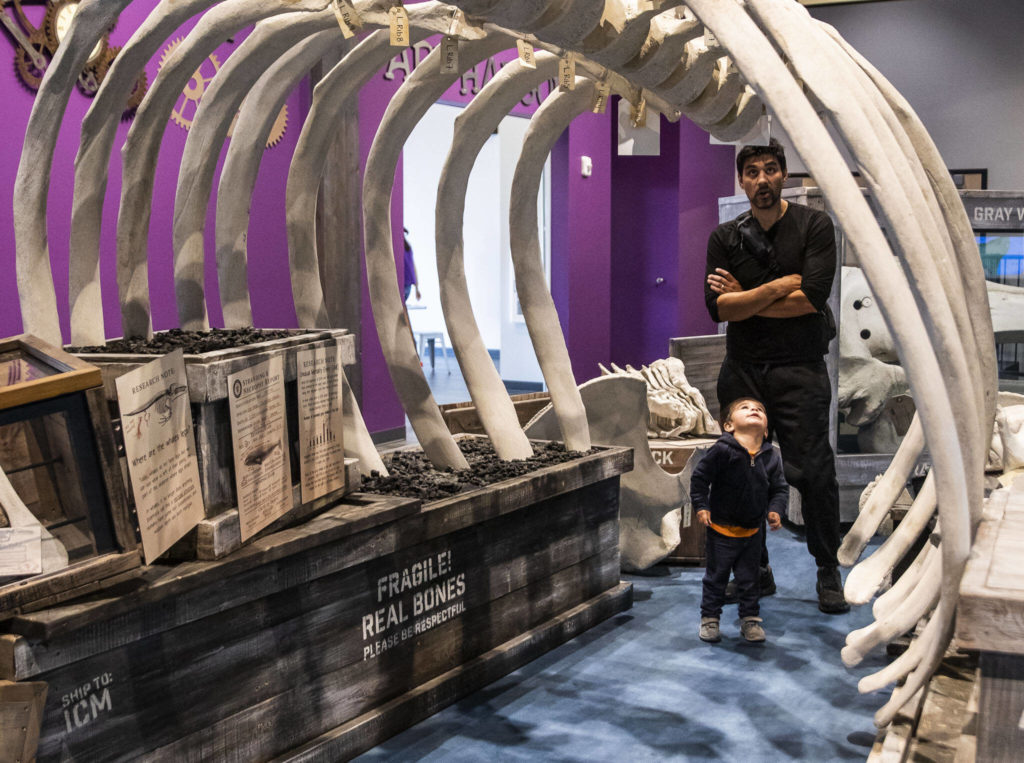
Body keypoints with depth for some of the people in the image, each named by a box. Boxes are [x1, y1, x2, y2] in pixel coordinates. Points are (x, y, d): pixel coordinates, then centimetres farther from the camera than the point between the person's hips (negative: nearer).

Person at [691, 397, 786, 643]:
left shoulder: (771, 457, -3)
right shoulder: (721, 450, -18)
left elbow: (780, 488, 5)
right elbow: (699, 478, -12)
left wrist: (775, 509, -10)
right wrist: (701, 506, -17)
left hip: (753, 532, 4)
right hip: (721, 530, -3)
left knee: (750, 579, 14)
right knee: (716, 577, 9)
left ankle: (750, 619, 28)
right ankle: (710, 618, 23)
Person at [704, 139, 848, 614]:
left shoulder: (814, 226, 0)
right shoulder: (725, 237, 8)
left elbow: (812, 297, -13)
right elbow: (718, 308, -5)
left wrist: (744, 300, -5)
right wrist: (781, 285, -9)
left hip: (799, 368, -3)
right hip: (742, 370, 3)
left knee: (814, 472, -4)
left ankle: (828, 573, 12)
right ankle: (756, 571, 20)